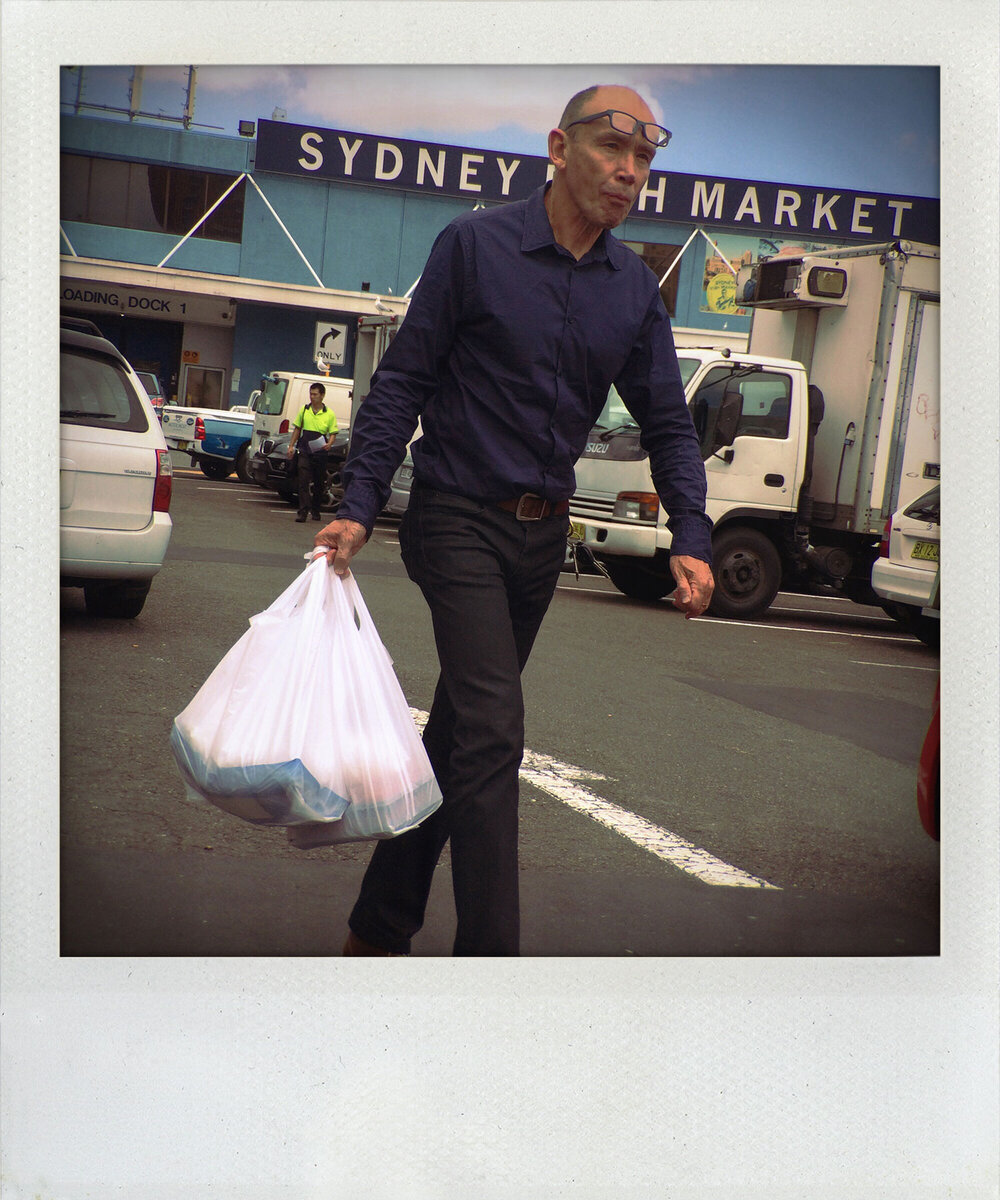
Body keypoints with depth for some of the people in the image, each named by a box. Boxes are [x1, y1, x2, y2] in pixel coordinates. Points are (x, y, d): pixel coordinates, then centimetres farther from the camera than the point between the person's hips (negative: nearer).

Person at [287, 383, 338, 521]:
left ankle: (316, 511, 25)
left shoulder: (329, 414, 1)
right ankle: (303, 511, -16)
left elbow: (333, 433, 3)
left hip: (320, 452, -1)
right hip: (305, 451, 1)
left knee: (319, 483, 9)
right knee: (304, 481, -11)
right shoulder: (304, 410, 8)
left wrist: (329, 444, -17)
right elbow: (297, 429, 16)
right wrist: (291, 446, 10)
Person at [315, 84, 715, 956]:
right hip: (461, 519, -6)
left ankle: (380, 927, 25)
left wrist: (691, 538, -7)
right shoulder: (476, 245, -8)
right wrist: (359, 507, -13)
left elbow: (668, 423, 8)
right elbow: (402, 382, -6)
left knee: (458, 731, 12)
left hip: (544, 533, 6)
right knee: (492, 733, -14)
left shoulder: (636, 288, 6)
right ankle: (489, 951, -6)